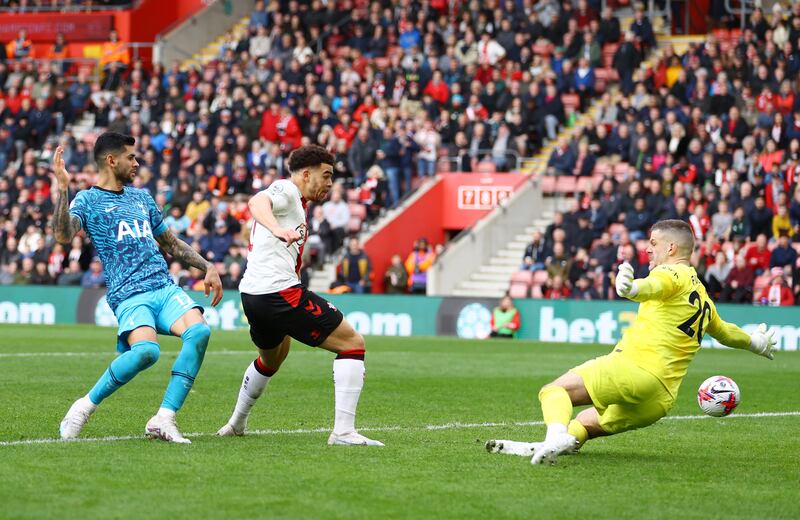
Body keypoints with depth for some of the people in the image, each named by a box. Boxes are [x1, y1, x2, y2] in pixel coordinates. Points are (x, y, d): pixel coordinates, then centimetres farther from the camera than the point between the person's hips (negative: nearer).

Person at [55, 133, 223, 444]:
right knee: (146, 350, -33)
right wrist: (62, 189, -22)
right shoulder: (87, 200, 5)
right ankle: (86, 406, -11)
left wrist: (207, 268, 25)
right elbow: (64, 235, -16)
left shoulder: (141, 197, 24)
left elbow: (171, 244, 34)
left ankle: (163, 420, -21)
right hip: (129, 295, -6)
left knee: (199, 331, -24)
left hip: (165, 287, 6)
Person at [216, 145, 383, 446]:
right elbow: (257, 202, -28)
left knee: (271, 358, 36)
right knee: (352, 343, -8)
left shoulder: (296, 203, 25)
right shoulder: (286, 189, -5)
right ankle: (343, 431, -15)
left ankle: (236, 424, 49)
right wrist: (278, 230, -46)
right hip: (280, 291, -11)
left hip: (252, 295, 11)